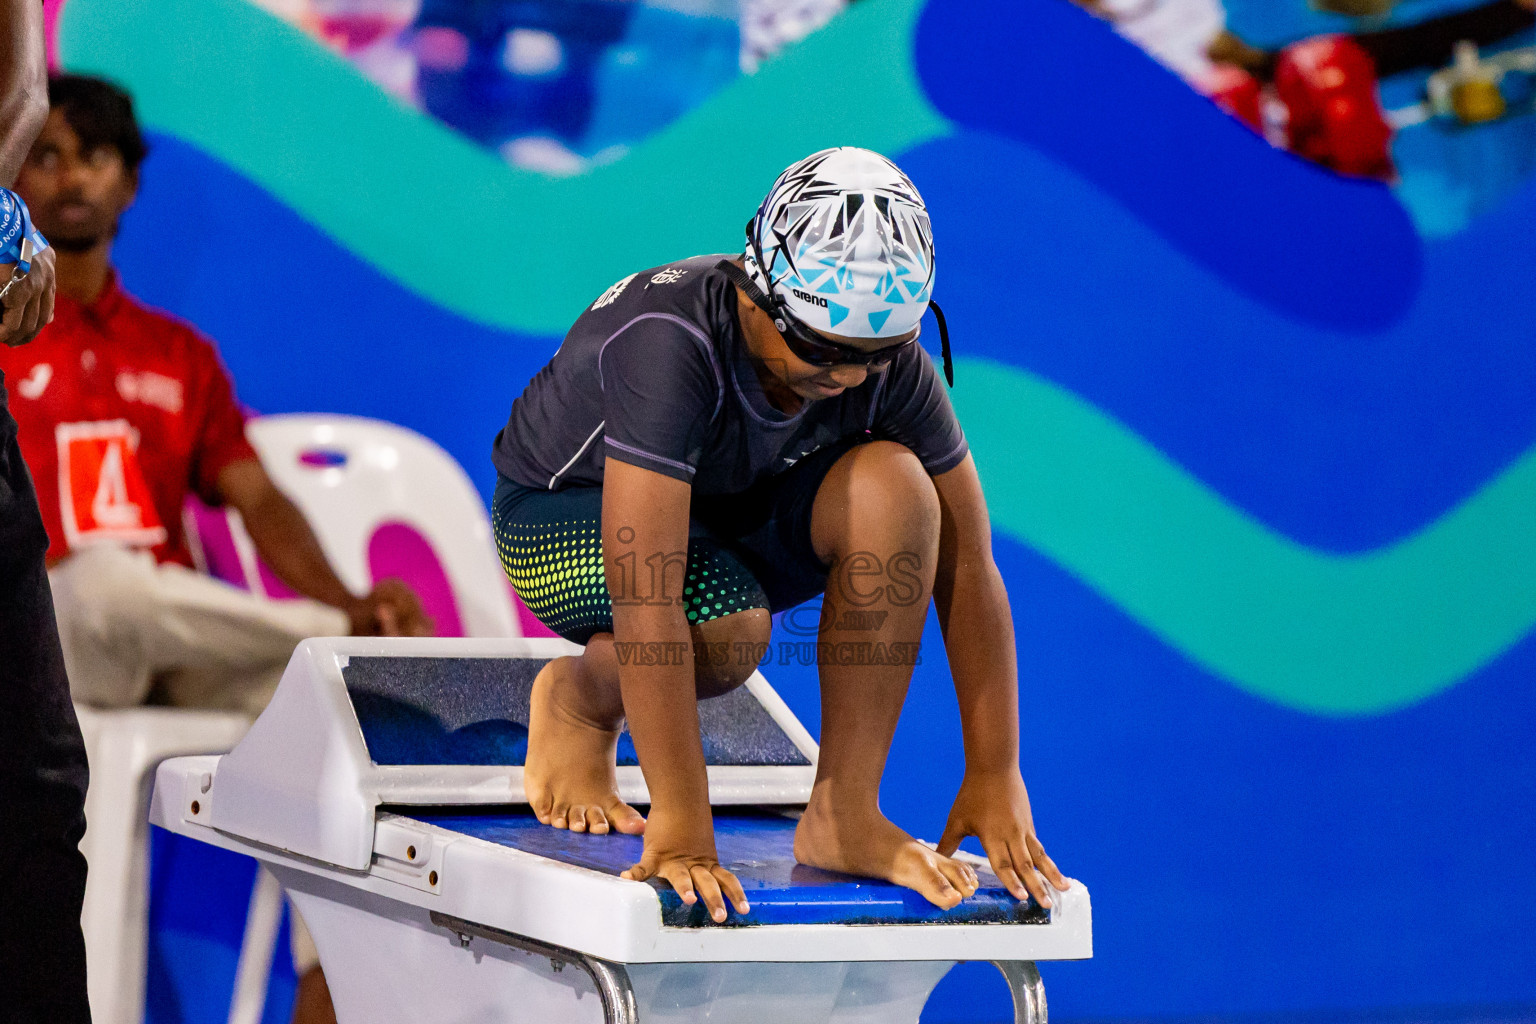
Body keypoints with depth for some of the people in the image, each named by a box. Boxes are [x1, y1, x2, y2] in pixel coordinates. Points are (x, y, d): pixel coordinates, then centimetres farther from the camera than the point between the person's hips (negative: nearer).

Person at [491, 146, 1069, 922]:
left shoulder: (890, 362, -22)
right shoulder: (670, 343, -38)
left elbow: (966, 565, -16)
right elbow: (645, 601, -43)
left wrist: (995, 779, -19)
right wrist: (680, 827, -45)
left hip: (732, 509, 5)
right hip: (566, 510, -4)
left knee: (891, 483, -27)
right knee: (727, 628, -37)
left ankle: (844, 814, -19)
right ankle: (582, 698, -1)